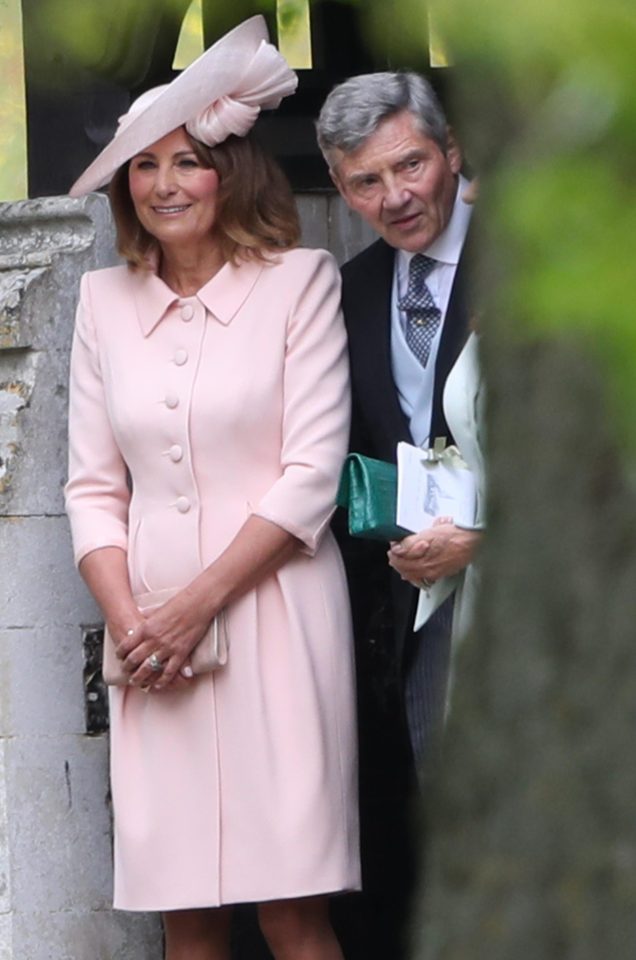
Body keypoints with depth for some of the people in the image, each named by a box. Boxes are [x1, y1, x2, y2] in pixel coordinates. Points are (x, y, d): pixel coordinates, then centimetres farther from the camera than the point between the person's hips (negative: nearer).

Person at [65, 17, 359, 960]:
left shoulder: (299, 281, 1)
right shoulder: (105, 299, 12)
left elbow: (313, 473, -5)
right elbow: (92, 485, 11)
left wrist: (199, 601, -9)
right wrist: (128, 622, -3)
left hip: (272, 614, -3)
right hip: (151, 632, 3)